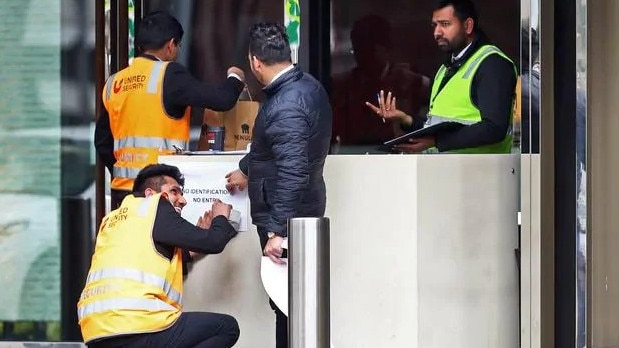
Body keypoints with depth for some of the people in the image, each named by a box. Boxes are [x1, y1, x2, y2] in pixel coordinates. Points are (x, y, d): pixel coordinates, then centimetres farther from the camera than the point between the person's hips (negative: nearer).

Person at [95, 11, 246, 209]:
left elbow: (102, 141, 17)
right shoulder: (168, 75, -7)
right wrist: (235, 79, 11)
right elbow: (221, 100, -10)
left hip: (122, 190, 6)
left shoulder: (114, 83, 11)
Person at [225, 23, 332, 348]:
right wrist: (247, 169, 35)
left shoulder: (285, 106, -25)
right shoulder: (307, 86, 6)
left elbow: (292, 172, -31)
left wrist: (276, 231, -31)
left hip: (285, 216, -10)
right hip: (303, 212, 10)